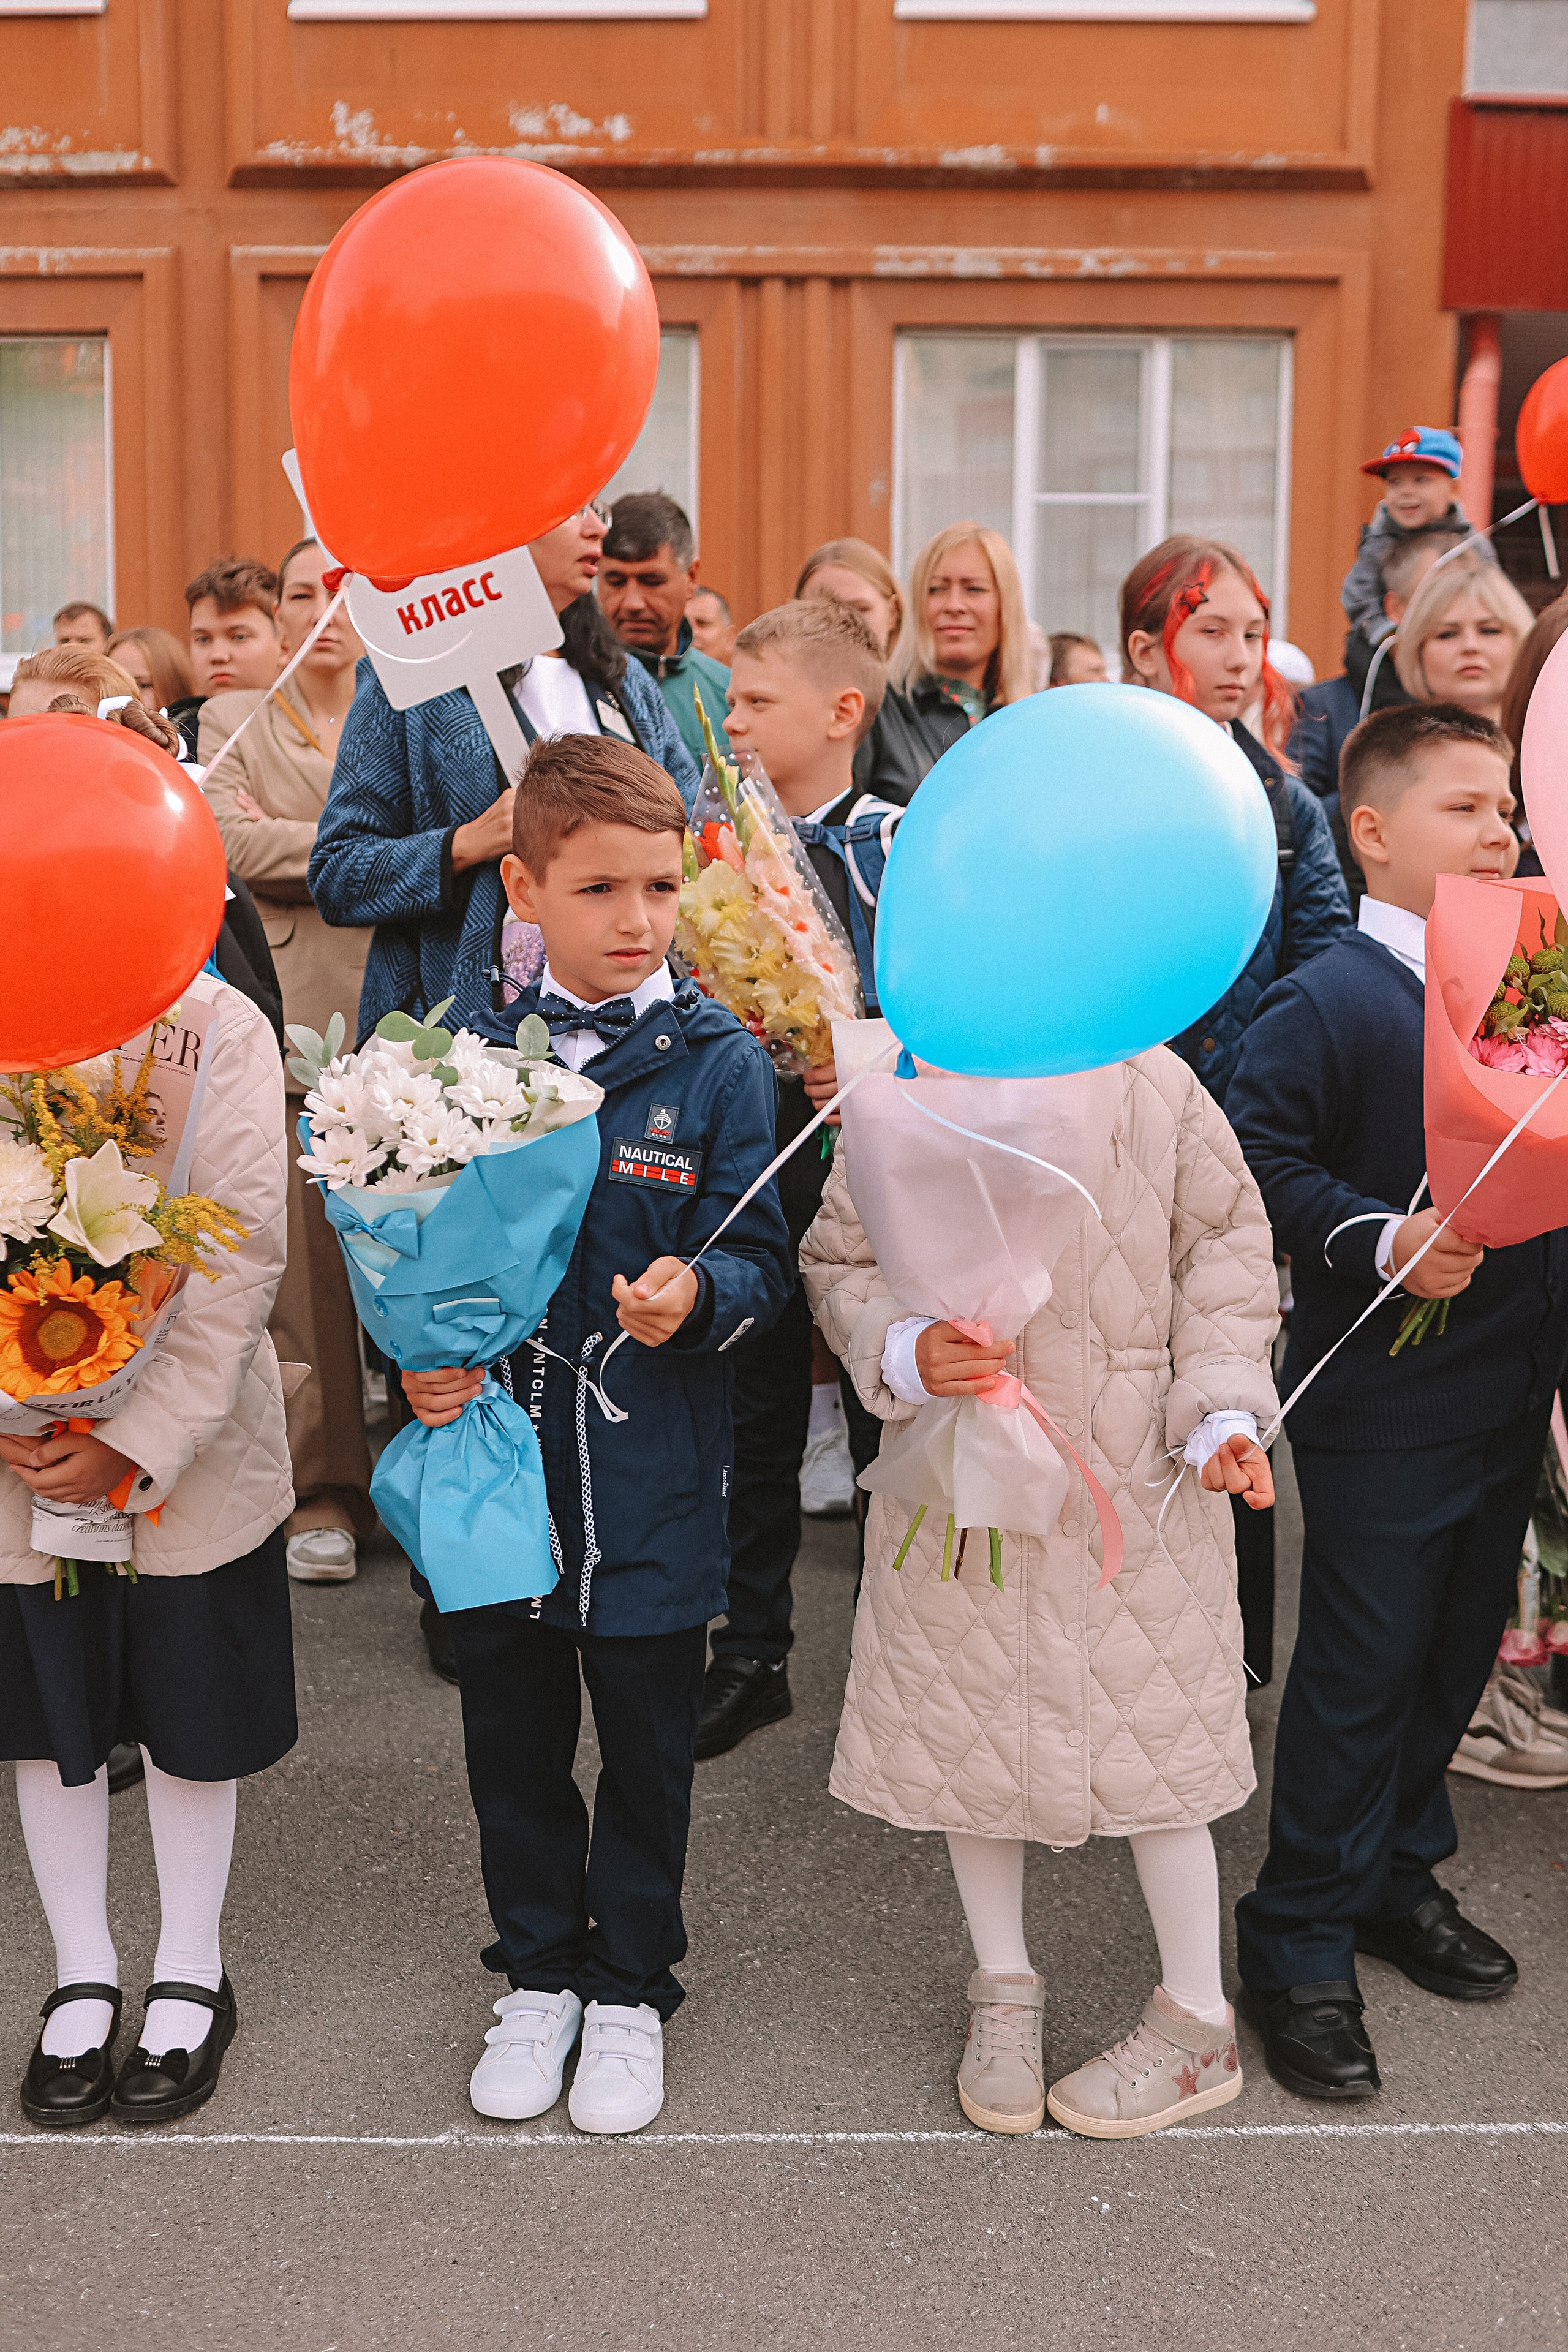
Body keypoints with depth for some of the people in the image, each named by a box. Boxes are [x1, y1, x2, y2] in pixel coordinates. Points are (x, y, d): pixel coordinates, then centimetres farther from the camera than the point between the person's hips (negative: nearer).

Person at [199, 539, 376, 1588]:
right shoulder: (235, 720, 14)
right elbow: (233, 840, -3)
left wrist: (291, 846, -6)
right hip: (296, 1017, 0)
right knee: (307, 1256, -2)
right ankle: (328, 1488, 9)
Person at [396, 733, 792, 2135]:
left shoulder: (717, 1062, -7)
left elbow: (764, 1262, -7)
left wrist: (697, 1296, -28)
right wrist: (418, 1361, -8)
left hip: (650, 1478, -2)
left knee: (647, 1752, 13)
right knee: (513, 1740, 16)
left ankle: (631, 1991, 34)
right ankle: (539, 1973, 38)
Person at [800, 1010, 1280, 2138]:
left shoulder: (1154, 1086, -10)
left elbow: (1227, 1244, 0)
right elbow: (841, 1264, 3)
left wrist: (1223, 1409, -10)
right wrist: (904, 1352, -17)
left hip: (1133, 1483, -2)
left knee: (1150, 1727, 6)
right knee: (966, 1725, 14)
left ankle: (1199, 2020, 27)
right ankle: (1005, 1985, 38)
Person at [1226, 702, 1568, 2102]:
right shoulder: (1327, 1003, -14)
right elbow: (1260, 1159, -18)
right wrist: (1380, 1243, -25)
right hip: (1384, 1401, -7)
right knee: (1361, 1668, 1)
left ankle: (1397, 1876, 36)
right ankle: (1301, 1944, 14)